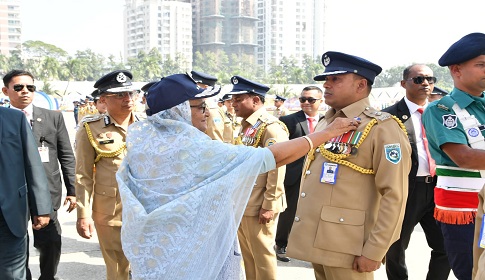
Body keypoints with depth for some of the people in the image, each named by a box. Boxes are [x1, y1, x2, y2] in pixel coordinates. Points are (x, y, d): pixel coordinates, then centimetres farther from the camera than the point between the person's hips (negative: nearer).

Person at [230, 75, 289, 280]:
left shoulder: (271, 127, -16)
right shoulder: (246, 126, 12)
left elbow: (277, 169, -19)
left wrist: (269, 206, -19)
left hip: (259, 206, -9)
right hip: (242, 203, 9)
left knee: (262, 255, 5)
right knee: (247, 253, 17)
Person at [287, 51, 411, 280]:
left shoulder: (382, 128, -11)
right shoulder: (324, 124, 13)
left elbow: (395, 197, -16)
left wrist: (373, 252, -17)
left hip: (346, 250, -7)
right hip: (315, 242, 7)